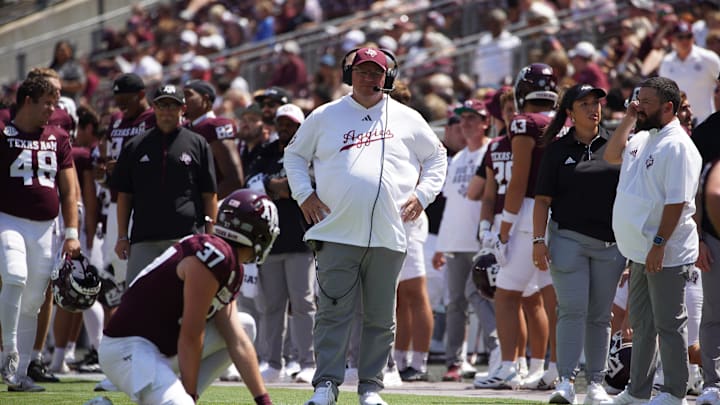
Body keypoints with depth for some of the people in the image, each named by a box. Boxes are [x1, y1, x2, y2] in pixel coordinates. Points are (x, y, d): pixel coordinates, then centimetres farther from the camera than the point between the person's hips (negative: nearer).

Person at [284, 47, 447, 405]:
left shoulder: (407, 119, 12)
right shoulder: (325, 117, 10)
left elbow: (436, 157, 21)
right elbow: (294, 155, 18)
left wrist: (423, 194, 8)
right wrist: (304, 194, 5)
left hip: (388, 237, 1)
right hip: (337, 234, -1)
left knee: (380, 317, 4)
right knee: (333, 312, -6)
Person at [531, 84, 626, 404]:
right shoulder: (557, 149, 4)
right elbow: (543, 198, 2)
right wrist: (538, 239, -7)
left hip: (610, 242, 2)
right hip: (568, 239, -2)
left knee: (600, 315, 5)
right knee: (572, 311, -10)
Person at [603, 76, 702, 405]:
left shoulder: (677, 146, -16)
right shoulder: (643, 140, 12)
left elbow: (677, 201, -21)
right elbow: (612, 155, 26)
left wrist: (659, 244, -24)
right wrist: (628, 120, 12)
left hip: (667, 254, -10)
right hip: (640, 253, 10)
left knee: (668, 324, -2)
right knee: (641, 323, 15)